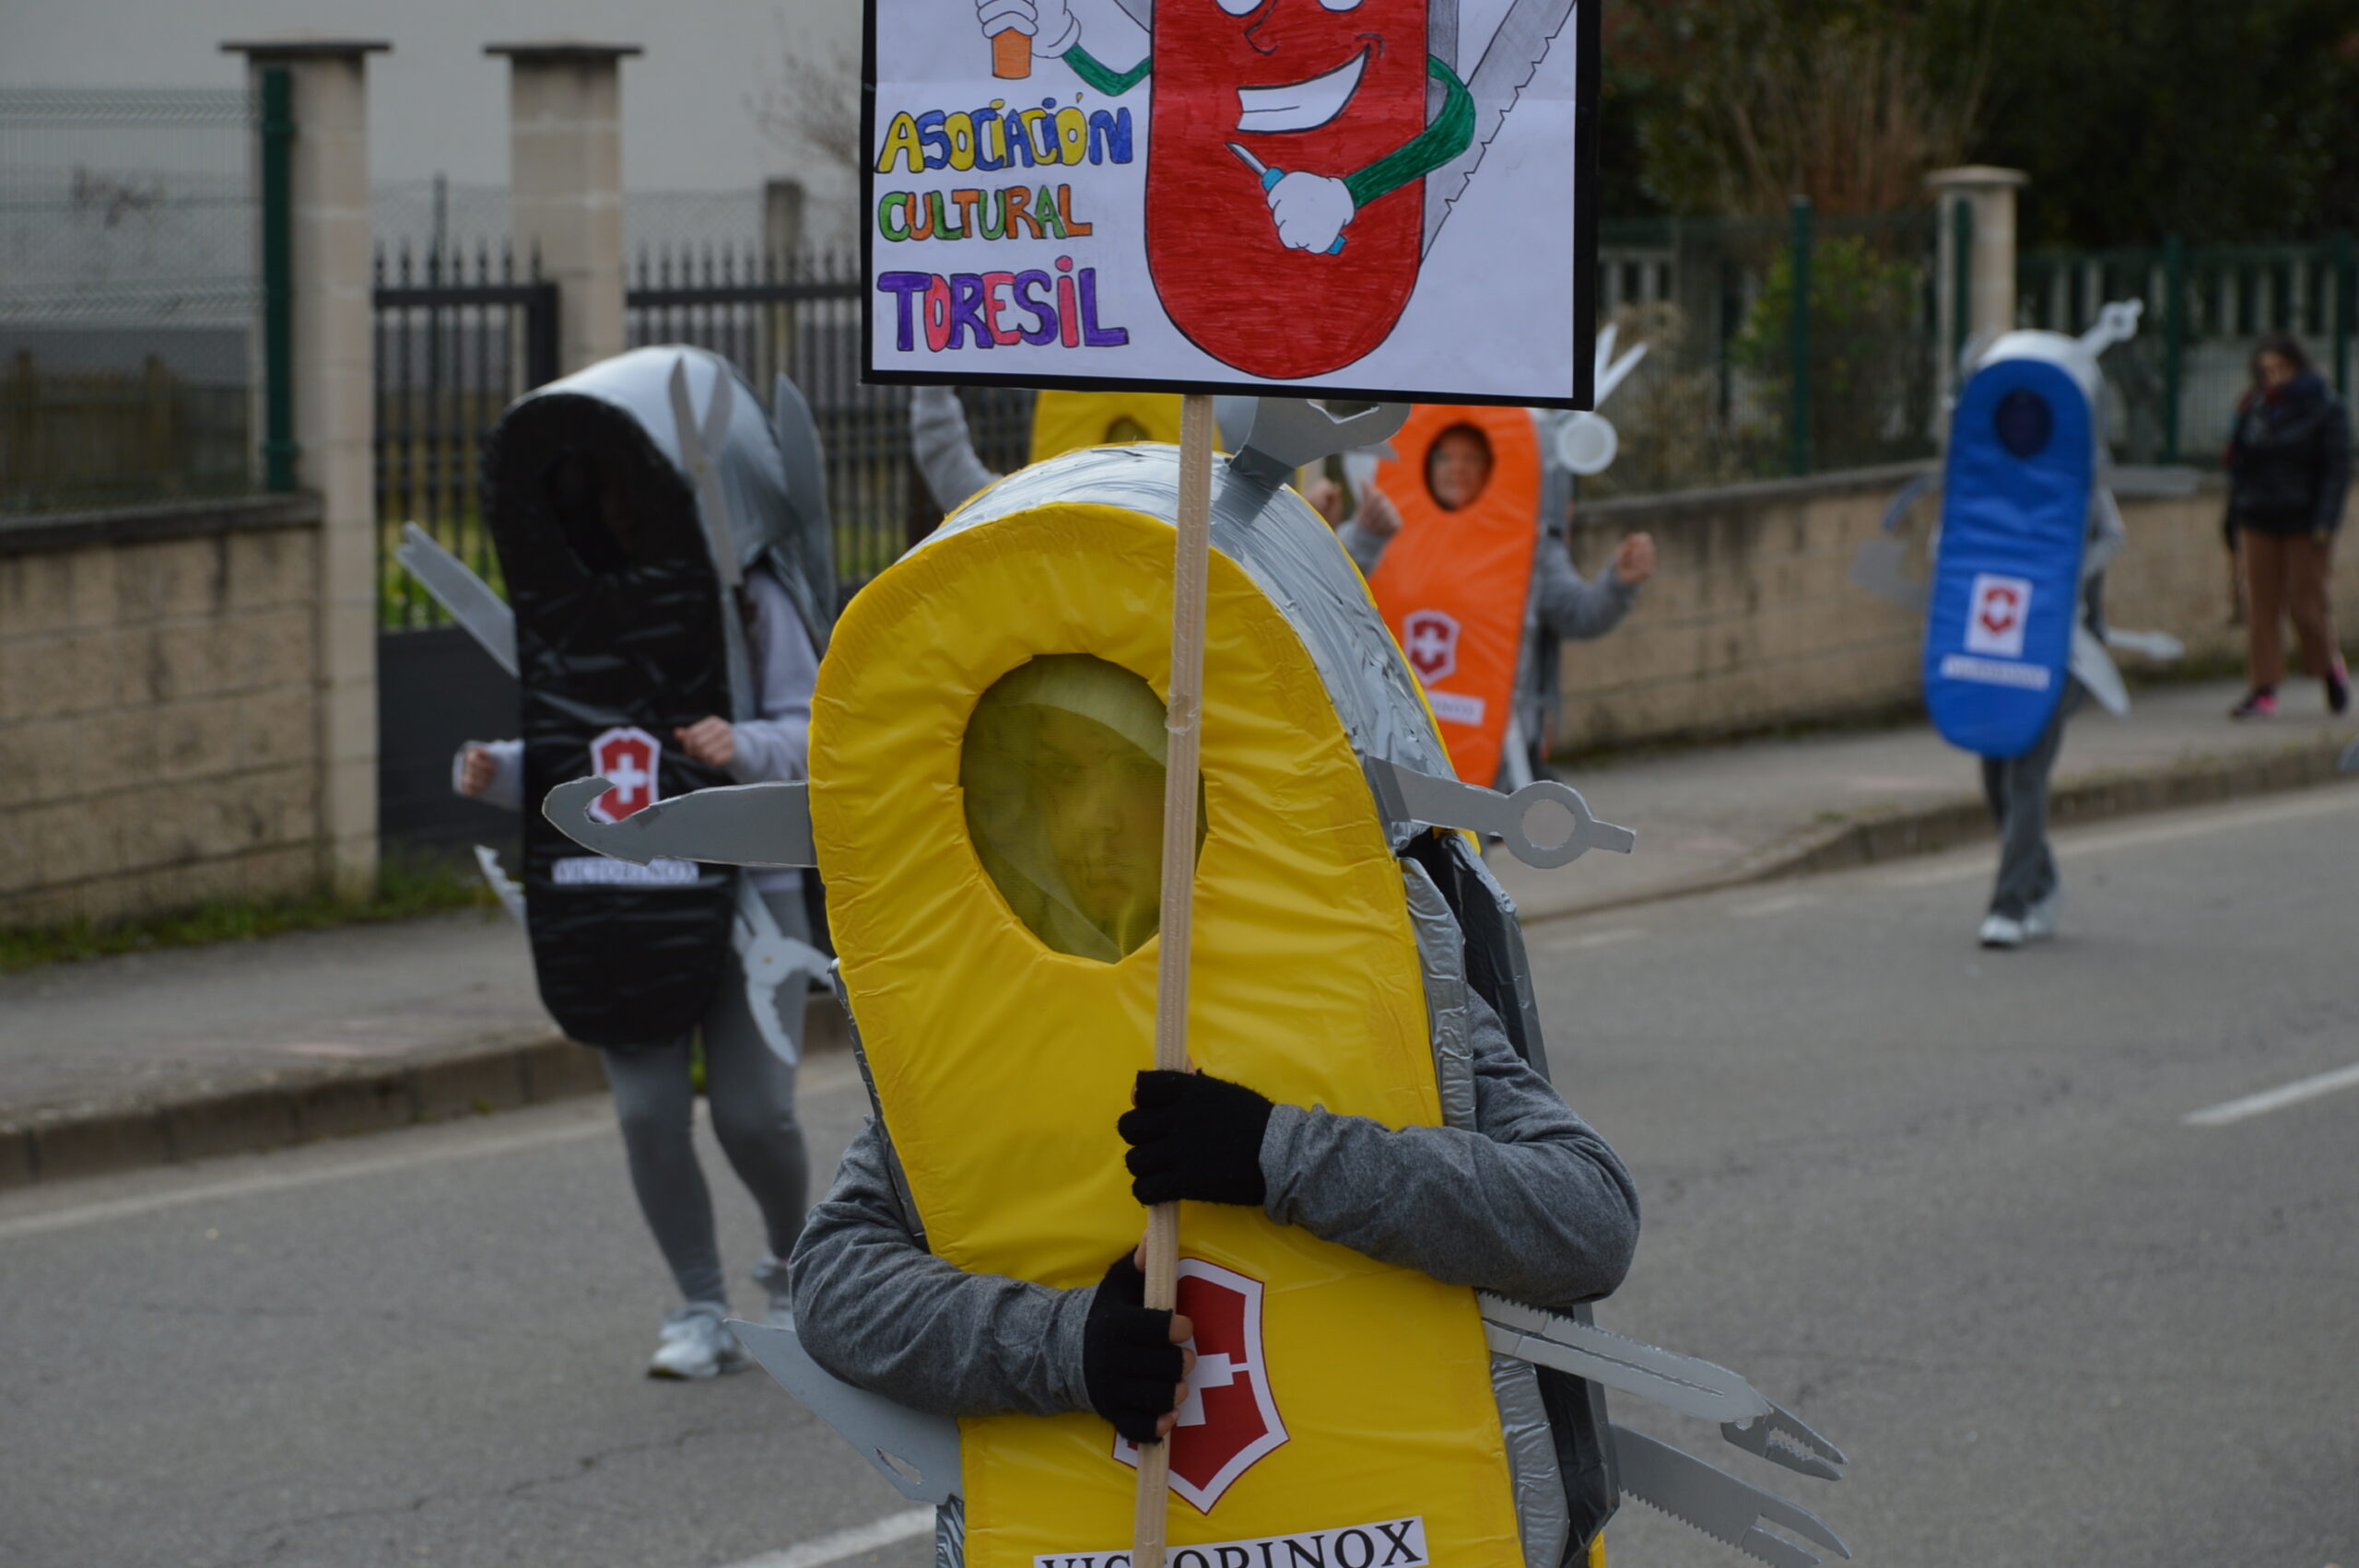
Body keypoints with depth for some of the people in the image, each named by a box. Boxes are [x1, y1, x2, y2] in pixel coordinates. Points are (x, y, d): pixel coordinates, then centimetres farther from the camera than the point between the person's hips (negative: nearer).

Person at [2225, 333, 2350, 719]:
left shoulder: (2326, 411, -2)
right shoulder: (2254, 410, 9)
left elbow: (2337, 470, -5)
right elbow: (2239, 466, 14)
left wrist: (2325, 522, -14)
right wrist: (2235, 518, 10)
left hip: (2304, 523, -4)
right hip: (2259, 521, 4)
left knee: (2306, 603, -4)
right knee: (2261, 604, -2)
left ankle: (2330, 667, 23)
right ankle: (2263, 690, -2)